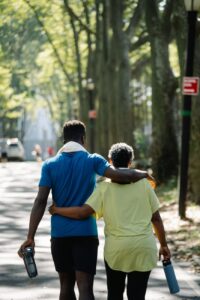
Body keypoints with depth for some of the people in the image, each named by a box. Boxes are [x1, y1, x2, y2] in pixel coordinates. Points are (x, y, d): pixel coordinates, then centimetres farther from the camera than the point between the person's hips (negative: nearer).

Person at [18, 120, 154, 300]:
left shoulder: (50, 165, 1)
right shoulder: (93, 160, -3)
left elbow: (40, 201, -7)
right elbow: (119, 176, -18)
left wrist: (30, 237, -9)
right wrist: (142, 174, 3)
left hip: (59, 233, 2)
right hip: (86, 232, -2)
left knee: (66, 285, 16)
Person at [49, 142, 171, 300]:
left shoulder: (105, 187, -3)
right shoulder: (143, 183, 2)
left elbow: (83, 212, -11)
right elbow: (156, 218, 4)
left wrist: (57, 210, 3)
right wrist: (164, 245, 14)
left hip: (116, 248, -1)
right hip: (144, 249, 1)